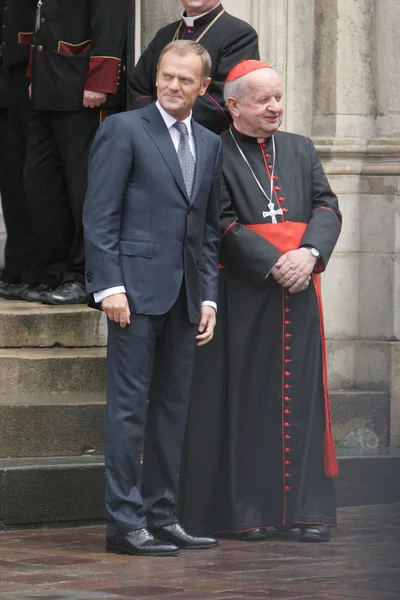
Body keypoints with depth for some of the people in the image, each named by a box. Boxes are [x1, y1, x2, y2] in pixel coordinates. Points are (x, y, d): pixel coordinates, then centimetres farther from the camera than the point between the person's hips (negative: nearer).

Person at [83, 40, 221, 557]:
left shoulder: (210, 145, 16)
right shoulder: (123, 130, -2)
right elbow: (99, 216, -6)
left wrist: (208, 297, 10)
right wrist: (110, 286, -14)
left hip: (185, 294, 6)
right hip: (137, 289, -6)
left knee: (173, 407, 7)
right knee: (128, 406, -6)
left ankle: (160, 517, 13)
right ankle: (125, 523, -5)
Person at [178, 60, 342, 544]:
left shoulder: (300, 150, 16)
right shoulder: (216, 154, -2)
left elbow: (326, 207, 8)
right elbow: (222, 223, -9)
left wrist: (310, 253, -11)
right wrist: (274, 264, -16)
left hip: (299, 293, 5)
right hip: (242, 294, -4)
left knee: (299, 395, 4)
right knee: (245, 397, -2)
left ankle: (307, 507, 6)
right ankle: (244, 509, 2)